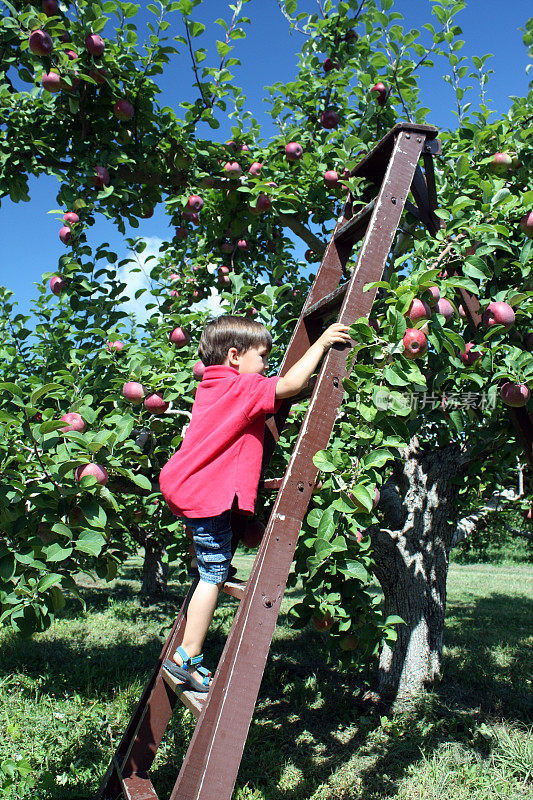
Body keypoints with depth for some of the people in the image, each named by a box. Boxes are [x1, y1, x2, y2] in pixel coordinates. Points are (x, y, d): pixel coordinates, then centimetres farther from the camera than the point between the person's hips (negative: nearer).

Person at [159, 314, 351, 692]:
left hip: (184, 486, 10)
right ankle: (187, 659, 5)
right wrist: (321, 342, -9)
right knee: (214, 573, -2)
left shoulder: (212, 387, 16)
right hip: (207, 494, -10)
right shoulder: (243, 387, -11)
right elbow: (291, 384, -19)